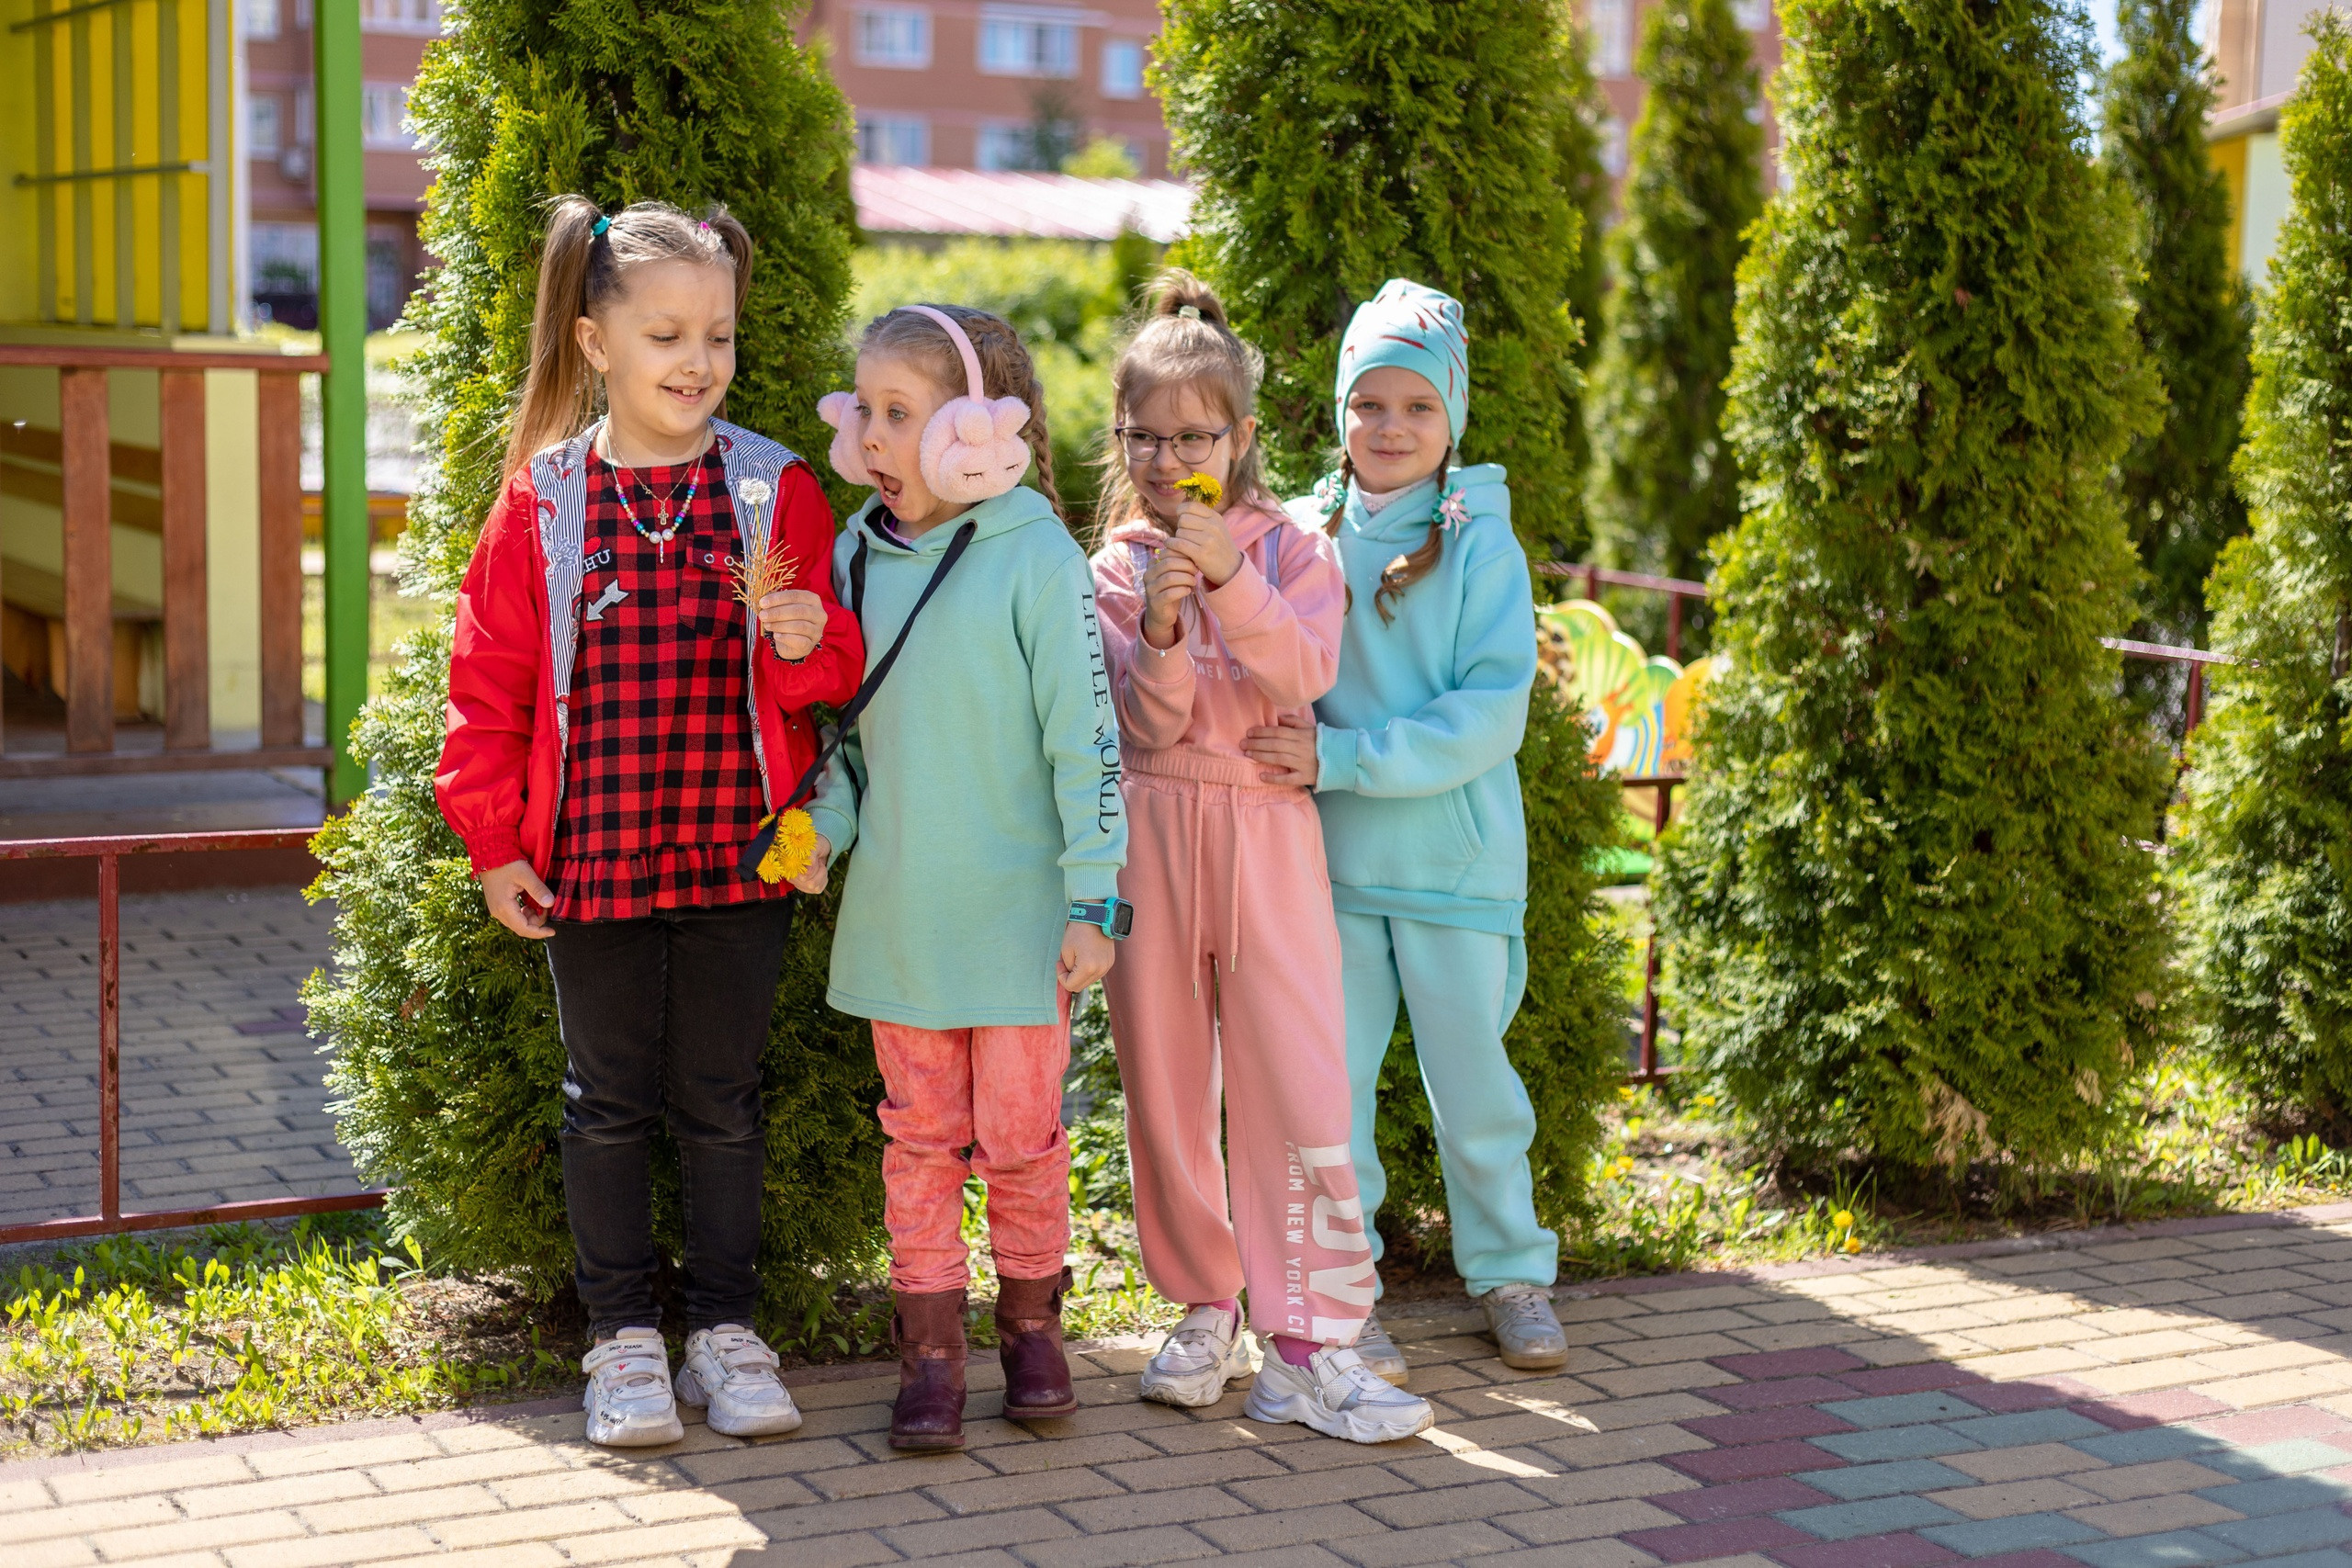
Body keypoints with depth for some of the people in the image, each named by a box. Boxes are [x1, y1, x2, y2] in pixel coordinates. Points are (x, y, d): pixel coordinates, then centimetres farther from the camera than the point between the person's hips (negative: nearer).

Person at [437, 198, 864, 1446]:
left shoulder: (775, 490, -1)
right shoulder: (542, 499, -2)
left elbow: (827, 672, 0)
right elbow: (491, 677, 2)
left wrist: (810, 639, -23)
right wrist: (494, 841, 0)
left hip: (740, 858, 0)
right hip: (590, 861, 0)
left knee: (720, 1100, 11)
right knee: (609, 1102, 10)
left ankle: (724, 1330, 25)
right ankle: (623, 1337, 24)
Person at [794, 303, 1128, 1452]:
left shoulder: (1034, 557, -11)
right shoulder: (857, 555, 5)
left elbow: (1085, 733, -10)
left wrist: (1094, 895, -11)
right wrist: (823, 827, -1)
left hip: (1014, 907, -4)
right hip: (898, 904, 4)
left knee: (1019, 1130, 6)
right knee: (920, 1133, 9)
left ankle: (1031, 1321, 25)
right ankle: (930, 1345, 18)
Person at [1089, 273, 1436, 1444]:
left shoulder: (1291, 547, 5)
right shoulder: (1116, 565, 6)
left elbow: (1305, 670, -12)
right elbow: (1151, 721, -4)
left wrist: (1231, 580, -24)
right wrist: (1160, 624, -21)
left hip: (1268, 831, -1)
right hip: (1150, 831, 1)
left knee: (1297, 1082, -8)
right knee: (1165, 1085, 6)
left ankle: (1306, 1346, -4)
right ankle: (1204, 1310, 22)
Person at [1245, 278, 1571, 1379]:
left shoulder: (1480, 546, -5)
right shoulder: (1300, 537, 3)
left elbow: (1492, 714, -13)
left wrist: (1342, 757, -19)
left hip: (1456, 864, -2)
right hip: (1326, 864, 2)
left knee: (1473, 1082, 10)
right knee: (1326, 1085, 4)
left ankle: (1509, 1272, 29)